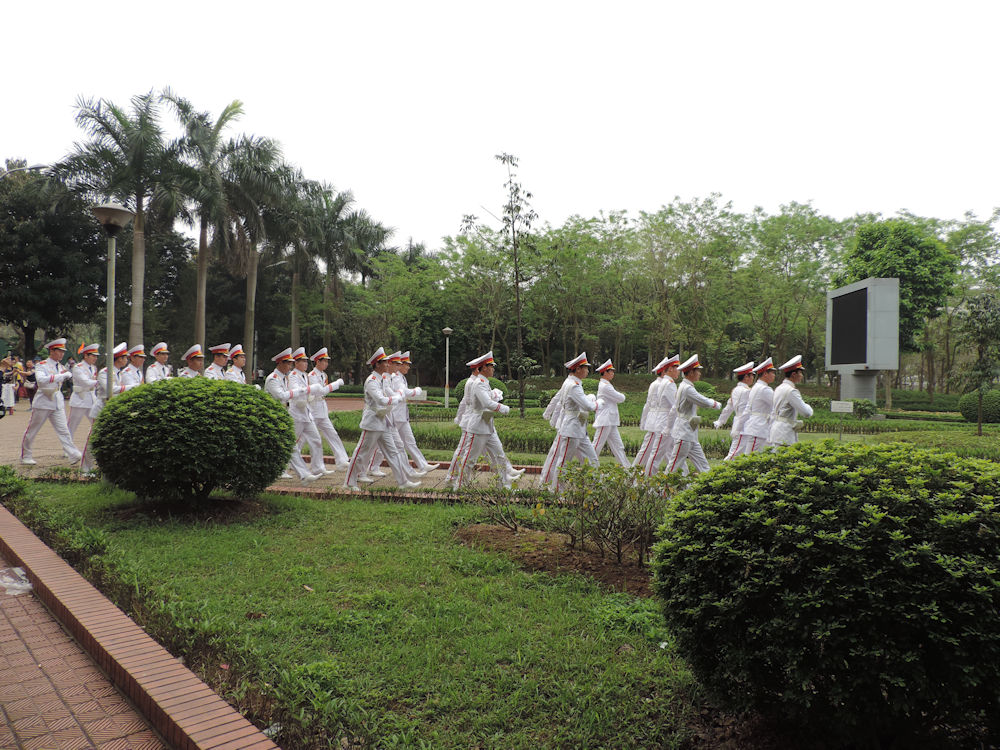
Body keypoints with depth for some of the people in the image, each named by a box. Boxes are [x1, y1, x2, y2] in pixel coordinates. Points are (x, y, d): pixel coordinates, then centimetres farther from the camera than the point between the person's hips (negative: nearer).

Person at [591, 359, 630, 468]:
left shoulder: (605, 384, 15)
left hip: (610, 422, 10)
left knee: (618, 446, 10)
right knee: (597, 446, -3)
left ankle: (627, 467, 13)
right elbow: (620, 398, -14)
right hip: (605, 421, -10)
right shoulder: (605, 386, -16)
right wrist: (622, 395, 7)